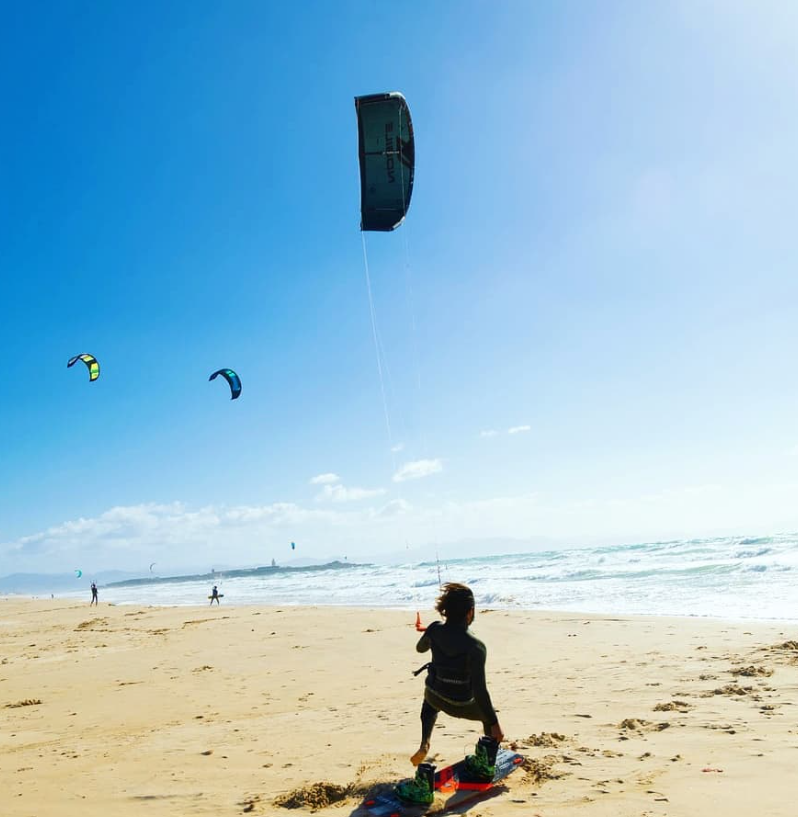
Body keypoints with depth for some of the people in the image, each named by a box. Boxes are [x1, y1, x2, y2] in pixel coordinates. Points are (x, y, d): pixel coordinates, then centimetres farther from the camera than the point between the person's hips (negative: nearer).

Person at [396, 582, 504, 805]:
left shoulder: (435, 630, -14)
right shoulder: (475, 647, -28)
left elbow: (420, 648, 10)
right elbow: (480, 690, -27)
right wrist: (494, 724, -17)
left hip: (434, 696, 3)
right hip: (463, 706, -3)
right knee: (488, 713, 30)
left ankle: (424, 745, 18)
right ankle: (485, 765, 29)